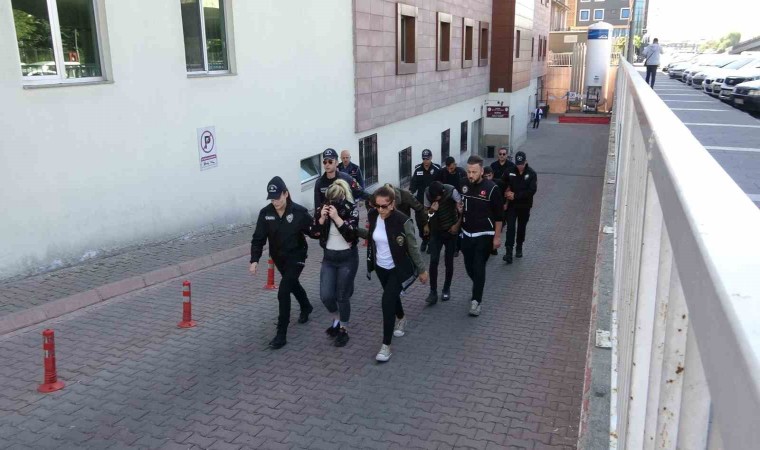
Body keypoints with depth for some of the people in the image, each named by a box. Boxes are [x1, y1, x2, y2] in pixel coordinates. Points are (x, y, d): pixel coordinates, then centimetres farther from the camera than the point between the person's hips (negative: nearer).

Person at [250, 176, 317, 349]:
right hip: (278, 257, 5)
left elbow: (313, 232, -10)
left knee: (283, 292, -14)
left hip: (296, 257, -5)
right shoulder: (265, 213, -13)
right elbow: (258, 239, -10)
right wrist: (254, 260, -19)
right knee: (292, 284, 27)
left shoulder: (299, 212, -21)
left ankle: (281, 334, -4)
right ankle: (306, 307, 57)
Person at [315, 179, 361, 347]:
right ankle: (336, 319, 31)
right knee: (325, 295, 1)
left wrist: (336, 217, -30)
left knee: (343, 296, 4)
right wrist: (322, 218, -20)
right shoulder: (321, 209, -3)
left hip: (348, 258, -4)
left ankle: (343, 330, 23)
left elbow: (351, 234, -23)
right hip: (329, 258, 4)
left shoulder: (351, 210, -14)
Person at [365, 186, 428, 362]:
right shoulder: (372, 216, -11)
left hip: (398, 269, -5)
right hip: (381, 267, 5)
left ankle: (386, 345, -2)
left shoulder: (402, 221, -24)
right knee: (392, 296, 24)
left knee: (387, 301, -13)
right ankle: (401, 319, 55)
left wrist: (422, 270, -6)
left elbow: (413, 247, -13)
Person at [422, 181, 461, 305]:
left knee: (448, 262, 4)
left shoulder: (451, 191, -22)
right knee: (433, 261, -9)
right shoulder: (427, 193, -13)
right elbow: (426, 211, -2)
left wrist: (457, 225, -13)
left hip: (451, 230, -2)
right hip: (436, 231, 2)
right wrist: (431, 211, -24)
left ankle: (447, 289, 23)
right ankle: (433, 292, -1)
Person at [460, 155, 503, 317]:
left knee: (479, 268, -6)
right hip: (467, 234, 5)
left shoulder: (491, 188, -15)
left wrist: (497, 237, -9)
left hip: (484, 235, -5)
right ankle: (478, 289, 40)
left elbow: (498, 215, -10)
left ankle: (476, 300, 2)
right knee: (469, 267, 13)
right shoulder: (464, 186, -1)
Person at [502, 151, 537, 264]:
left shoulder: (532, 174, -8)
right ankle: (509, 252, -13)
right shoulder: (510, 172, -5)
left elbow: (532, 190, -17)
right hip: (511, 205, 0)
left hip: (524, 206, 1)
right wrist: (507, 194, -14)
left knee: (521, 227, 15)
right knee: (510, 227, -9)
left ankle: (519, 247, 33)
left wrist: (515, 195, -20)